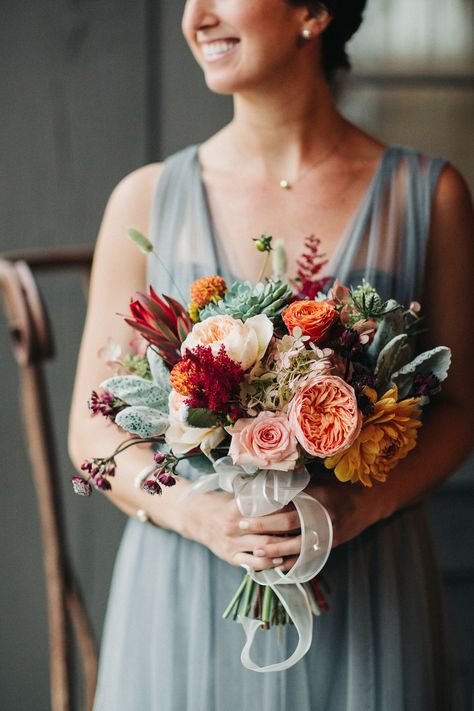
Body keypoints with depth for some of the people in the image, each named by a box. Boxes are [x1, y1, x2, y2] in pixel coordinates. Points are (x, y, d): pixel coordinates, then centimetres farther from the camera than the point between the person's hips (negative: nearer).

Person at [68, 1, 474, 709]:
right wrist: (195, 512, -17)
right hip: (186, 598, 1)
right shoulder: (147, 199, -1)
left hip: (366, 601, 0)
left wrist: (364, 504, -15)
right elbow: (92, 429, 1)